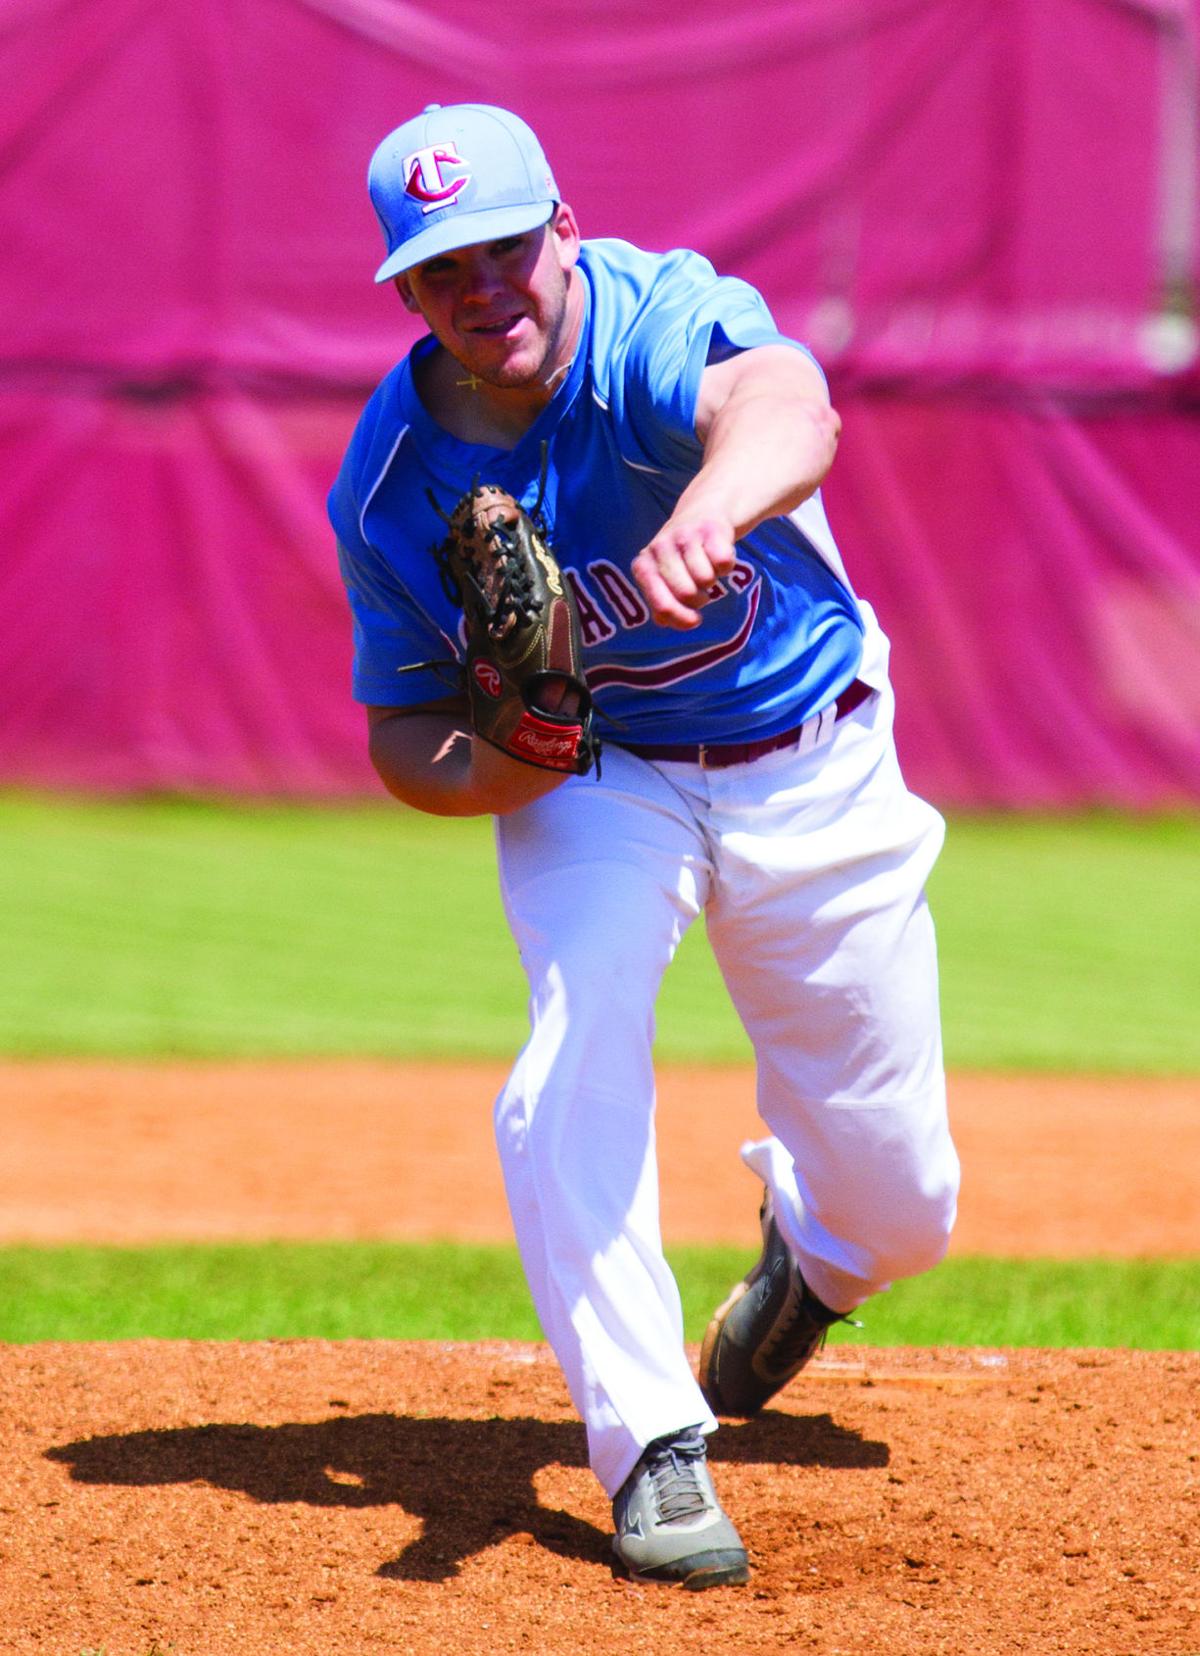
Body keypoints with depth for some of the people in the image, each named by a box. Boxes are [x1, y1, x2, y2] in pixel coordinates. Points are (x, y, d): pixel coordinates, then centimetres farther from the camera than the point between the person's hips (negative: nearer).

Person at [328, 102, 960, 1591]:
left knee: (900, 1211, 4)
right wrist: (472, 772, -27)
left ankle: (806, 1247, 43)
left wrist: (708, 507, -77)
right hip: (592, 777, 2)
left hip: (812, 766, -1)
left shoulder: (661, 322, -28)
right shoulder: (389, 478, -15)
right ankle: (652, 1450, -19)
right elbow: (400, 726, -3)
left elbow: (786, 405, -54)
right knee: (577, 1050, -28)